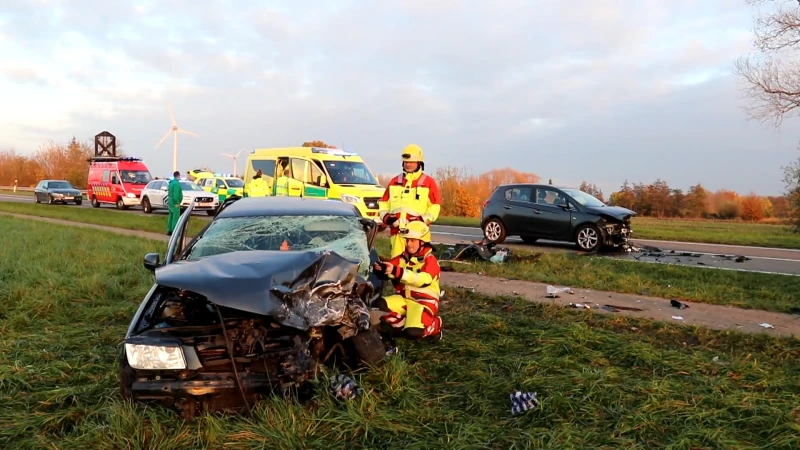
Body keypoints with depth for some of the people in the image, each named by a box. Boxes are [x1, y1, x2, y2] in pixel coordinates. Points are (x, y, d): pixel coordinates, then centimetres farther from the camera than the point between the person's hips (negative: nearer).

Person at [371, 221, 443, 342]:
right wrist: (380, 269, -25)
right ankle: (402, 326, 3)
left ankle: (435, 326, 7)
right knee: (379, 306, -19)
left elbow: (423, 279, -30)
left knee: (412, 332, -27)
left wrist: (396, 271, -41)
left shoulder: (430, 260, -11)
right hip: (404, 299, 6)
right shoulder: (402, 258, 9)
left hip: (424, 302, -6)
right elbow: (388, 272, 2)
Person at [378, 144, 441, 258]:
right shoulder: (395, 181, 16)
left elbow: (435, 207, 1)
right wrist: (385, 217, 3)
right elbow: (384, 202, 21)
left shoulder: (428, 182, 4)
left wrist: (423, 219, -12)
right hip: (396, 231, 4)